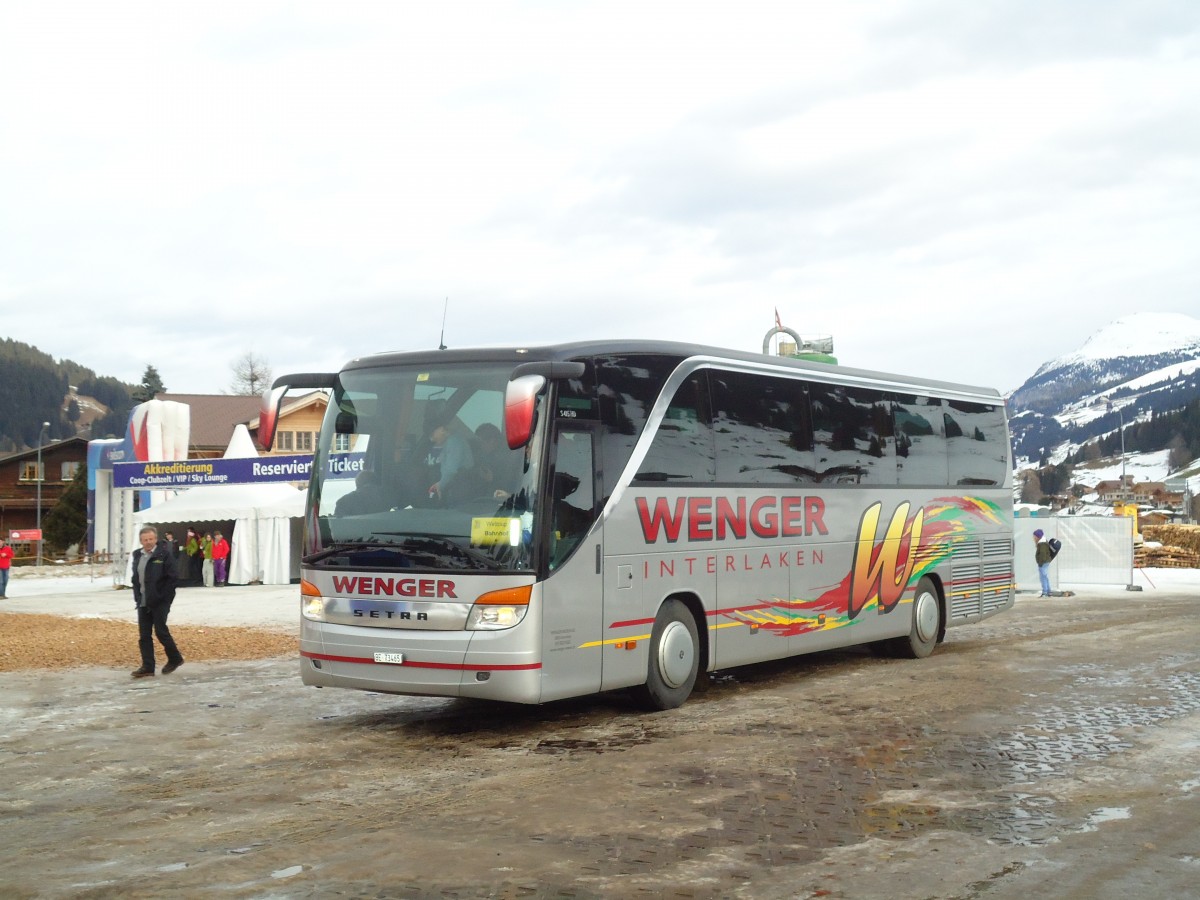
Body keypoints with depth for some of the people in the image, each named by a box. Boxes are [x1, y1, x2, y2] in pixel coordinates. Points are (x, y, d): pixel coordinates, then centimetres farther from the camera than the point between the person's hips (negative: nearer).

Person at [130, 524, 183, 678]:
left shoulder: (164, 554, -7)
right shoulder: (137, 555, 12)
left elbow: (171, 578, -10)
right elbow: (135, 578, 17)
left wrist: (164, 598, -13)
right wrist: (137, 597, 8)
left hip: (160, 601, -6)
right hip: (143, 602, 6)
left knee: (161, 631, -2)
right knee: (144, 635, 4)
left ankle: (175, 659, 17)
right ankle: (147, 667, 9)